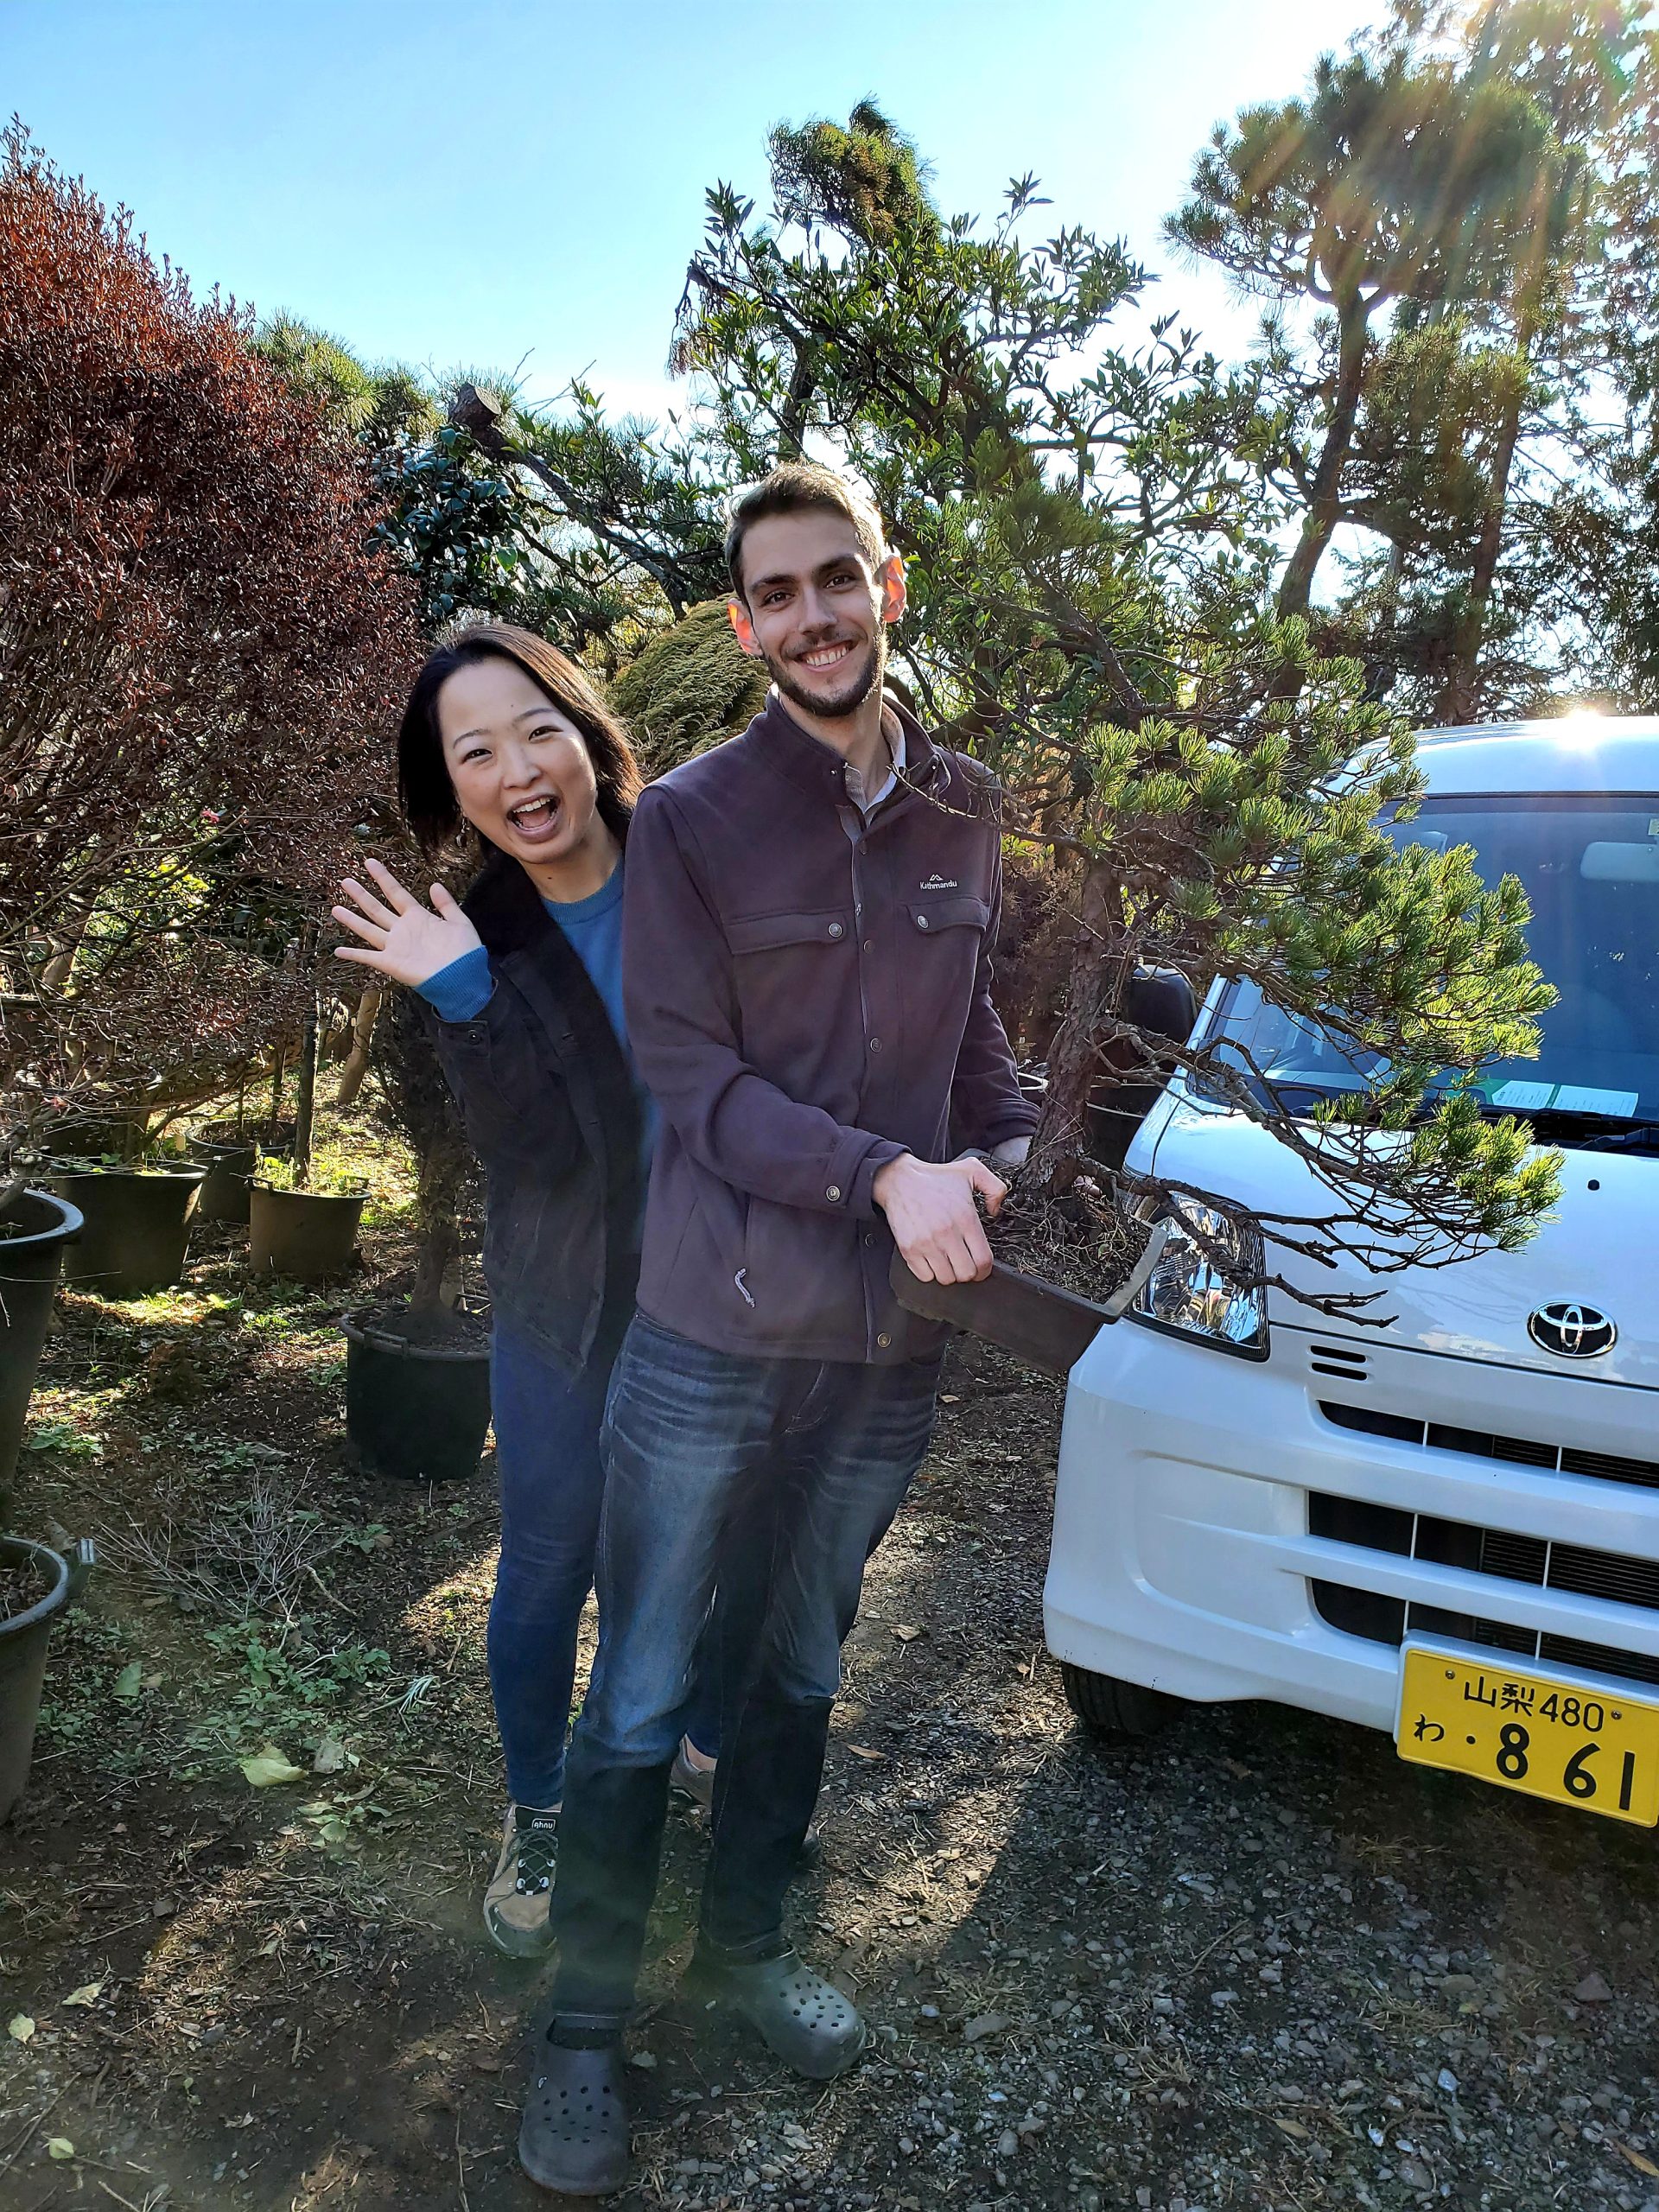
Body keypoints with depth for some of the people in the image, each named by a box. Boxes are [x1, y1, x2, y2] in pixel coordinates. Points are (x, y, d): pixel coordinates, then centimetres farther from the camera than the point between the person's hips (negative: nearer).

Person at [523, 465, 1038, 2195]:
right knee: (642, 1706, 9)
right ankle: (583, 2030, 30)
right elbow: (690, 1076, -13)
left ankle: (743, 1944, 43)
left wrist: (1017, 1152, -3)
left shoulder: (964, 814, 5)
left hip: (891, 1339, 4)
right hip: (712, 1338, -4)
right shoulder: (690, 816, -8)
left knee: (800, 1672, 21)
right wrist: (886, 1174, -23)